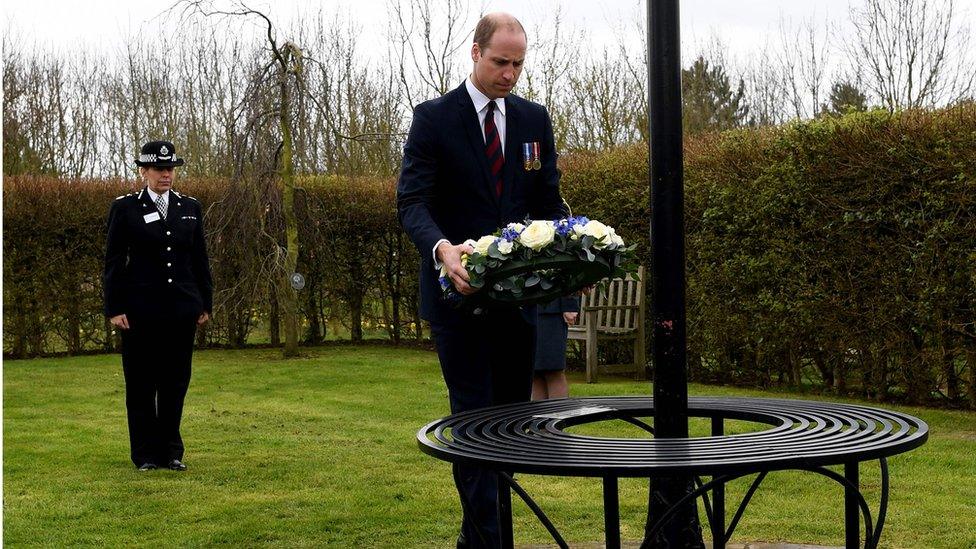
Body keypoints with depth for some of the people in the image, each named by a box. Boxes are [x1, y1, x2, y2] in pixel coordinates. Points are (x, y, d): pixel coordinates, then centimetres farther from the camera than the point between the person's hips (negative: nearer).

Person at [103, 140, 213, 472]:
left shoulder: (190, 208, 10)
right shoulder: (125, 208, 1)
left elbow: (200, 259, 13)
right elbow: (113, 261, -1)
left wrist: (205, 304, 9)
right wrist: (114, 308, -7)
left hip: (181, 308, 3)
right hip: (140, 308, -3)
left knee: (175, 381, 6)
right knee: (141, 383, 3)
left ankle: (171, 451, 16)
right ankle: (145, 454, 12)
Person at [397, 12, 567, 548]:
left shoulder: (534, 119, 9)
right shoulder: (434, 117, -5)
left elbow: (548, 202, 10)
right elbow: (411, 202, -13)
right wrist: (442, 248, -34)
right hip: (458, 291, -5)